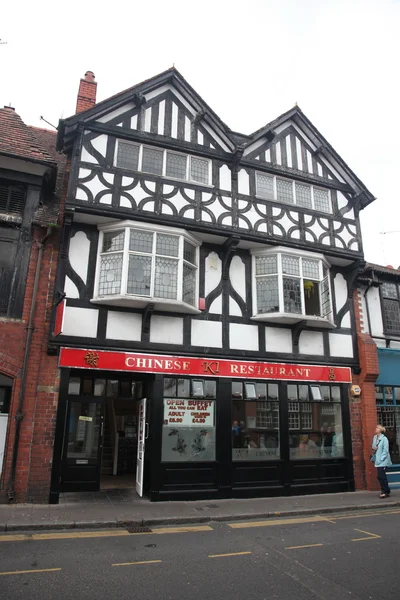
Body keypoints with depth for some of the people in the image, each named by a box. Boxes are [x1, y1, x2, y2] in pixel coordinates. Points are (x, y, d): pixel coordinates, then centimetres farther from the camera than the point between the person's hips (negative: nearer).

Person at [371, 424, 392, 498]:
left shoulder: (384, 439, -11)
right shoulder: (375, 438, 10)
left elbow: (385, 450, -14)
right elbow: (373, 447, 21)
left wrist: (381, 459, -18)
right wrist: (373, 448, -2)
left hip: (383, 461, -7)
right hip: (378, 461, 7)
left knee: (381, 476, -8)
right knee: (380, 476, 11)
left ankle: (385, 492, 2)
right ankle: (386, 491, 22)